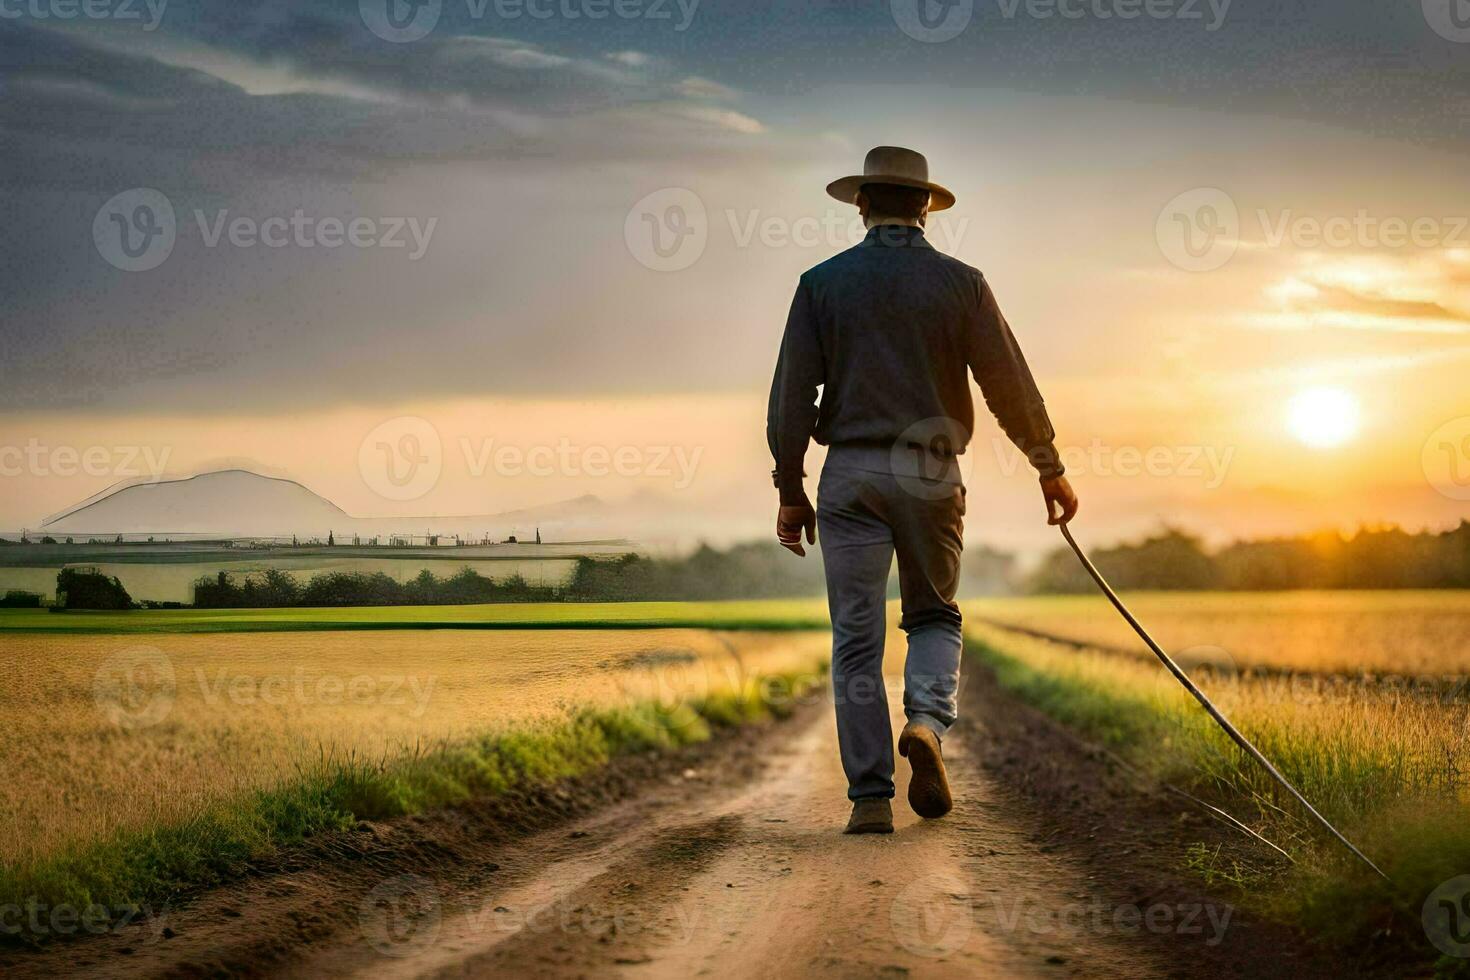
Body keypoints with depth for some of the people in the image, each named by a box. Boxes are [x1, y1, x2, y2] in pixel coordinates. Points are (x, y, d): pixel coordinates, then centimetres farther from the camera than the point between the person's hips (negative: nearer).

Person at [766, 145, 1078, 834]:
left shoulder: (823, 282, 2)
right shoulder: (959, 283, 2)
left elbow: (791, 393, 0)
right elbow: (1009, 382, 3)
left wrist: (790, 489, 7)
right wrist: (1049, 467, 14)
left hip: (851, 473, 0)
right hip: (931, 473, 0)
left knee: (857, 637, 3)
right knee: (935, 615, 17)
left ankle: (870, 797, 0)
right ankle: (927, 721, -12)